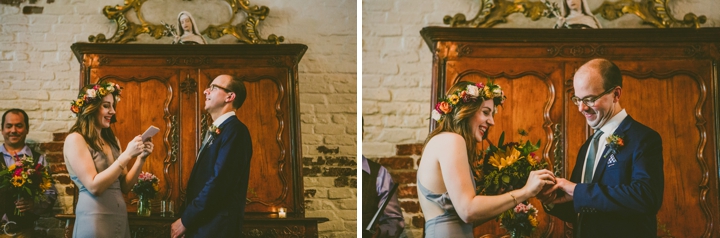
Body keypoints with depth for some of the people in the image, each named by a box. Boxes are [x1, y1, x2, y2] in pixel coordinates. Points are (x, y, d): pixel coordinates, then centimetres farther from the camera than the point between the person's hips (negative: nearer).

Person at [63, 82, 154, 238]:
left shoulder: (112, 141, 13)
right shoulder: (75, 139, -8)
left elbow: (125, 186, 12)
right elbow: (94, 186, -16)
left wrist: (141, 158, -2)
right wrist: (127, 155, -17)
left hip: (120, 217, 7)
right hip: (94, 219, -7)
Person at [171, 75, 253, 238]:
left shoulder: (235, 130, -12)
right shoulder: (214, 132, 18)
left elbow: (220, 182, -21)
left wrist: (186, 220, -14)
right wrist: (188, 219, 4)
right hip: (200, 225, 9)